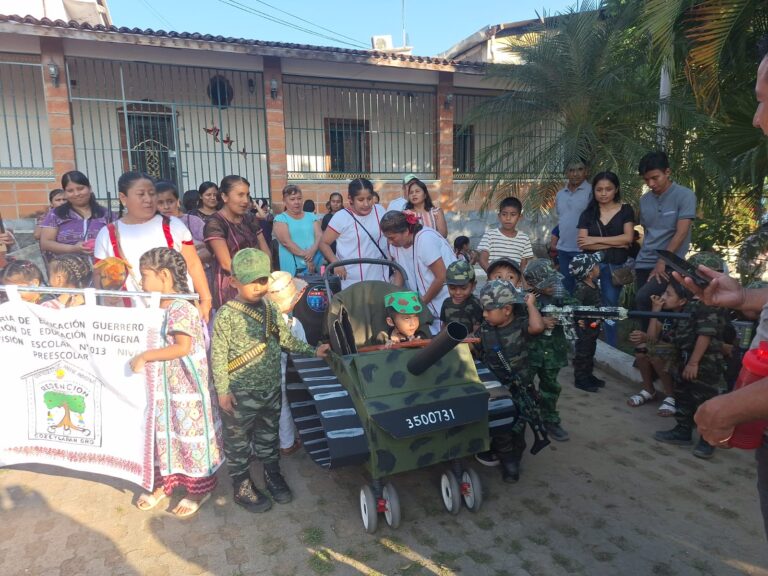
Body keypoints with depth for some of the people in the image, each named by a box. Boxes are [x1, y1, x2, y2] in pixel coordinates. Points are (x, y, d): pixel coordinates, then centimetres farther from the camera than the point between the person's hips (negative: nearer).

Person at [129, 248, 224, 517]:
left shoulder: (181, 309, -22)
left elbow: (182, 347, -30)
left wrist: (145, 356, -26)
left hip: (186, 389, -9)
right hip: (162, 387, 9)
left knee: (190, 436, 7)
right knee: (162, 434, 21)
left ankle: (200, 488, 25)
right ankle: (165, 482, 40)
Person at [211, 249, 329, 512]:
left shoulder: (270, 308, 1)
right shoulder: (226, 315, -16)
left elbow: (286, 339, 10)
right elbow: (218, 355, -14)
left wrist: (313, 351, 1)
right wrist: (223, 391, -14)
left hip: (271, 388, 5)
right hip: (241, 393, -5)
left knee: (269, 435, 21)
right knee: (238, 440, 12)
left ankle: (272, 475, 41)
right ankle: (242, 487, 29)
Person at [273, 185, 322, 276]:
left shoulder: (311, 216, 17)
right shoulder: (281, 219, 5)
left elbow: (320, 236, 4)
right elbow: (286, 242, -10)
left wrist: (313, 250, -17)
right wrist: (306, 256, -18)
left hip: (316, 265, 4)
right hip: (294, 268, -3)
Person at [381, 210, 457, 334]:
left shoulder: (425, 239, -23)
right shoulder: (396, 244, -2)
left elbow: (442, 277, -20)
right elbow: (399, 272, 7)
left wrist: (422, 302, -11)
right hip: (425, 300, 6)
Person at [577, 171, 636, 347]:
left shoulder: (626, 210, 6)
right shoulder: (588, 213, 8)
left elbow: (628, 238, -7)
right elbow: (583, 243, -4)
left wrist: (595, 240, -7)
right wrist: (615, 243, -9)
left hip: (616, 267, -1)